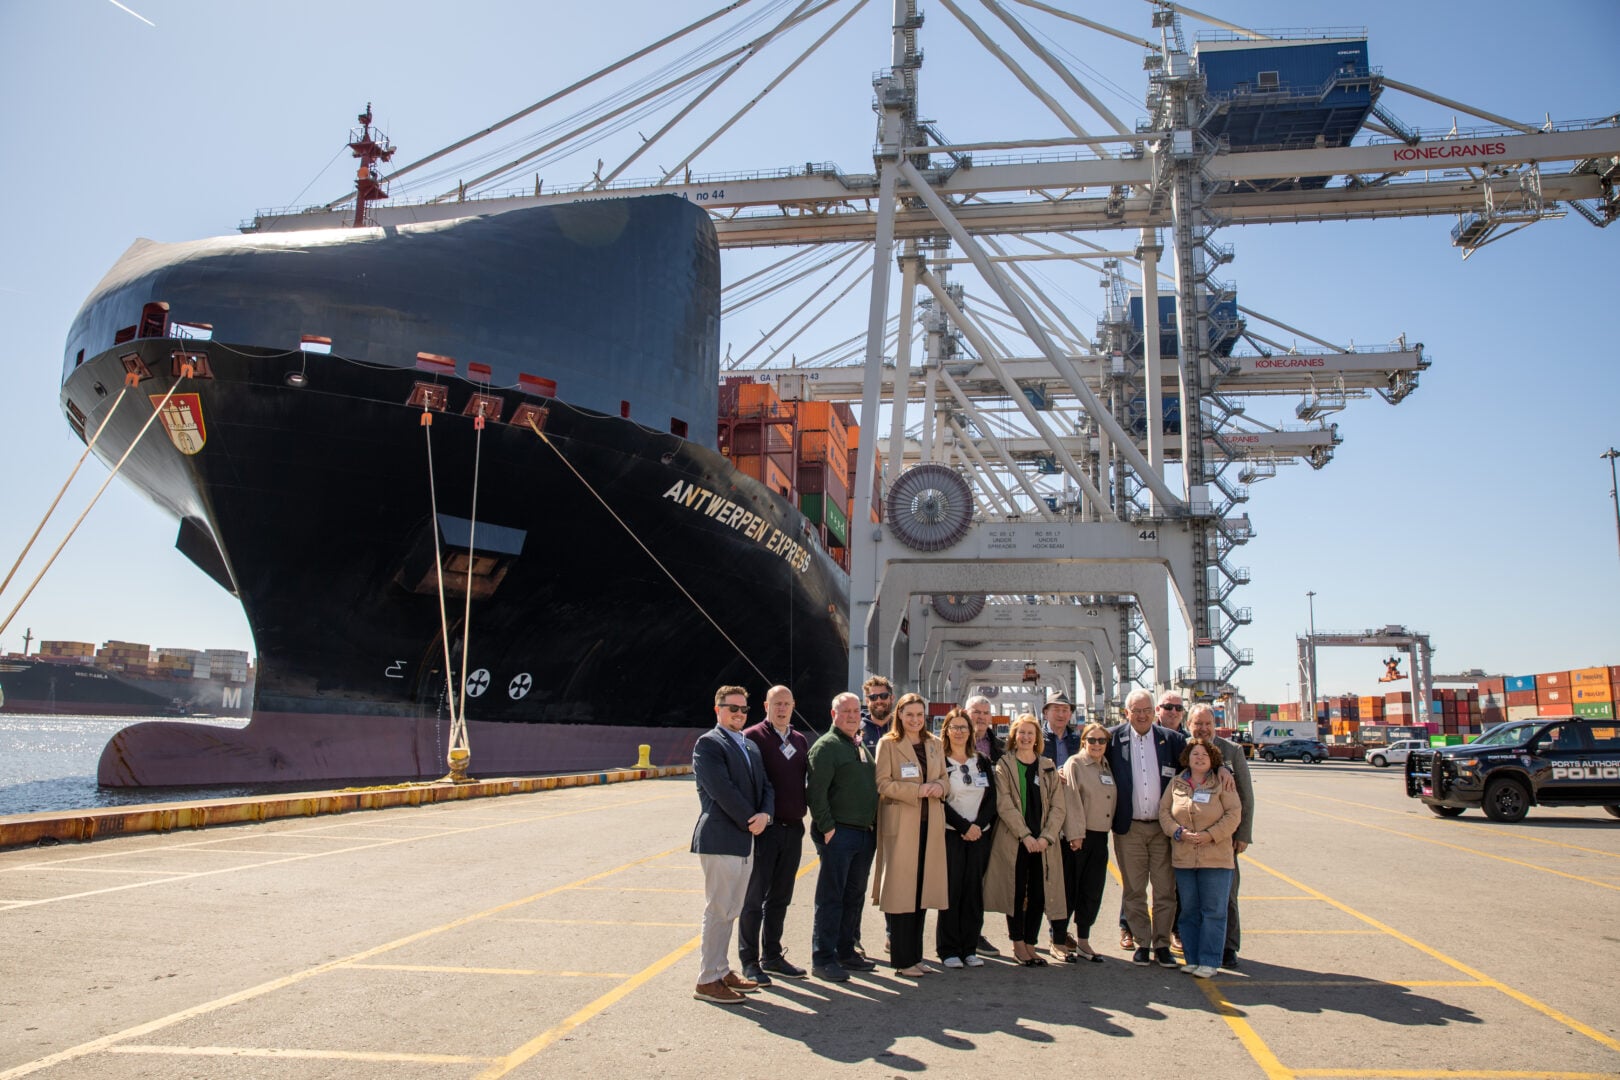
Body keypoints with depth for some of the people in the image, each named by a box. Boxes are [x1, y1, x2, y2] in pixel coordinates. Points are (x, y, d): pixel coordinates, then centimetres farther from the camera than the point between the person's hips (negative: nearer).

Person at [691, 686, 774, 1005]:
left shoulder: (750, 747, 19)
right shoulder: (708, 743, -8)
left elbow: (764, 785, 13)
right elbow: (721, 789, -17)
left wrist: (765, 814, -7)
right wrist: (750, 820, -13)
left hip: (745, 840, 8)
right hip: (720, 839, -8)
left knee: (730, 912, 14)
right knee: (718, 912, -4)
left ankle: (722, 971, 24)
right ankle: (708, 981, 4)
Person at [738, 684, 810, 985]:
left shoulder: (800, 741, 12)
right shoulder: (753, 737, -7)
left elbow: (808, 778, 16)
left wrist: (801, 816, 8)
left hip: (793, 829, 6)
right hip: (764, 828, -6)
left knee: (780, 898, 15)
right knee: (754, 897, 2)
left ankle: (772, 955, 26)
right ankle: (749, 961, 12)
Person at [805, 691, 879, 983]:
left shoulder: (862, 746, 16)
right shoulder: (826, 746, -9)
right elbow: (816, 791, -15)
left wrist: (874, 825, 15)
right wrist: (827, 827, -17)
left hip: (865, 833, 8)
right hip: (838, 833, -8)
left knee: (854, 895, 15)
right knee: (831, 897, -3)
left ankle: (846, 951, 25)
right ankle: (823, 959, 4)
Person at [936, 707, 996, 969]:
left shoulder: (982, 761, 12)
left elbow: (991, 797, 6)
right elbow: (939, 801, -7)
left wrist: (979, 825, -8)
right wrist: (964, 827, -13)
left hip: (980, 834, 4)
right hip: (950, 834, -4)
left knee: (974, 890, 3)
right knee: (951, 890, -3)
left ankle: (969, 948, 11)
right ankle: (948, 950, 4)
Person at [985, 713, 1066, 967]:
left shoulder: (1048, 766, 11)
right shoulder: (1004, 765, 1)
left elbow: (1058, 805, 5)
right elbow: (1004, 805, -8)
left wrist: (1046, 836, -8)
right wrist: (1025, 835, -16)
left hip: (1043, 843, 3)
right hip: (1013, 841, -3)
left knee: (1039, 895, 3)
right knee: (1017, 893, 1)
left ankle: (1030, 944, 14)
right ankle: (1018, 945, 13)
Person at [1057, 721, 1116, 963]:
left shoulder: (1107, 767, 13)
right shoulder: (1074, 764, -7)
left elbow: (1112, 799, 17)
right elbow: (1072, 800, -13)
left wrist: (1111, 827, 8)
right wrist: (1075, 834, -18)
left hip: (1100, 837, 6)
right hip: (1077, 837, -6)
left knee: (1092, 892, 10)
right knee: (1069, 889, 0)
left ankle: (1083, 941, 20)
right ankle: (1059, 940, 9)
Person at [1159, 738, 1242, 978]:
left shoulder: (1222, 784, 1)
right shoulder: (1175, 784, 8)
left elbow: (1234, 814, -5)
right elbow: (1163, 811, 6)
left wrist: (1211, 835, -15)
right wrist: (1179, 832, -11)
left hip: (1215, 857, -3)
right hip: (1183, 857, 3)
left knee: (1213, 911, -2)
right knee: (1189, 911, 8)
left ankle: (1209, 961, 4)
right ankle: (1192, 959, 16)